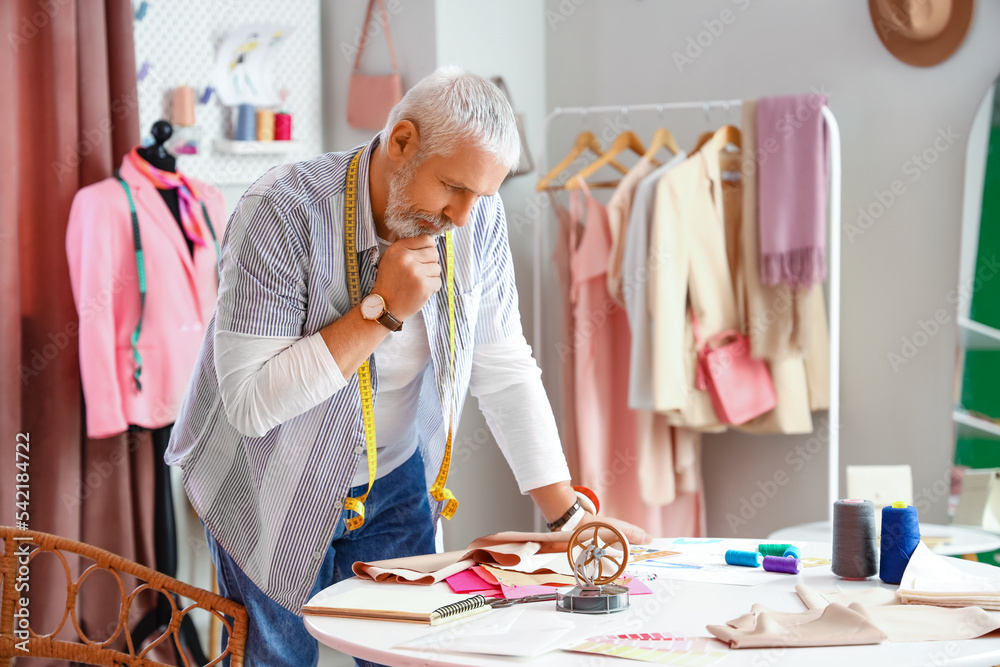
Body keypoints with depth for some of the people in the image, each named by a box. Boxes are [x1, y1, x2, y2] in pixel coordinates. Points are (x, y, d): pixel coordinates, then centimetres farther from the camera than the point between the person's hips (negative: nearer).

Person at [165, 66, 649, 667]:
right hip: (273, 496, -4)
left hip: (394, 487, 4)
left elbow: (505, 371, -5)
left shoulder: (477, 219, -12)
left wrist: (569, 515, -8)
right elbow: (250, 402, -31)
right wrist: (381, 310, -33)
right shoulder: (284, 212, -27)